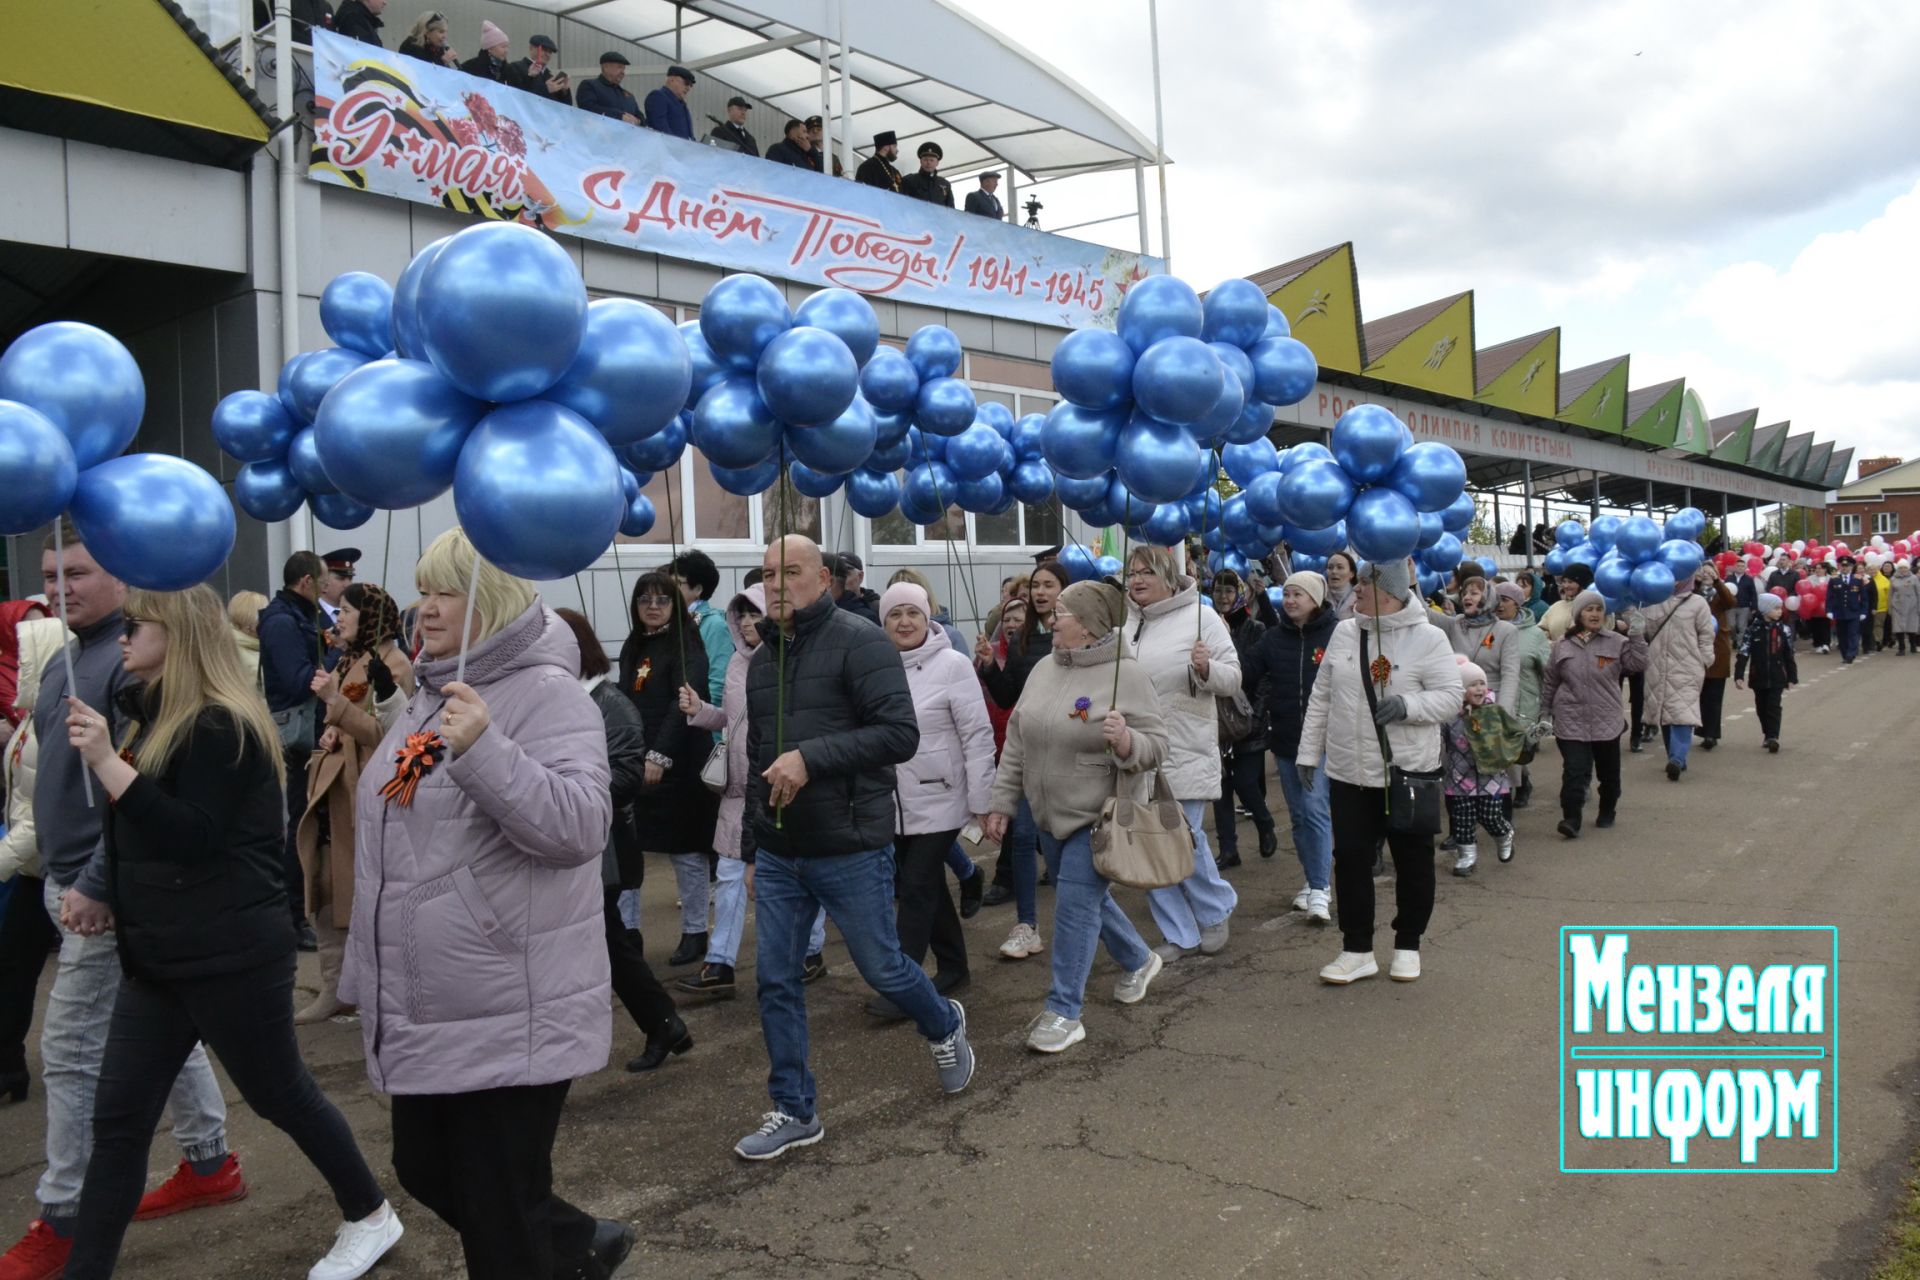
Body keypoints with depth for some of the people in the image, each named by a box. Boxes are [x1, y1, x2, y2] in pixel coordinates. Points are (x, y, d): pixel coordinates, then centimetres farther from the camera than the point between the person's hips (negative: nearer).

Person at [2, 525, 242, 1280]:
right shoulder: (63, 662, 13)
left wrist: (96, 883, -24)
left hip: (109, 891, -10)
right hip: (68, 881, 10)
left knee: (70, 1050, -1)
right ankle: (210, 1164, 29)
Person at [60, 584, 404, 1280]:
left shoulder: (222, 727, -17)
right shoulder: (155, 716, 11)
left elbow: (193, 838, -25)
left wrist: (107, 763, -29)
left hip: (231, 957, -8)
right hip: (156, 957, 8)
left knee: (281, 1095, 7)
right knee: (117, 1119, 8)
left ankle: (371, 1217, 27)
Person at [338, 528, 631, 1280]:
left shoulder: (545, 693, -14)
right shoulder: (430, 697, 13)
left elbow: (579, 826, -26)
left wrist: (485, 750, -36)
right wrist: (370, 977, 26)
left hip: (512, 1018, -9)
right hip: (424, 1013, 9)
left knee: (503, 1218, 3)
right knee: (427, 1174, 21)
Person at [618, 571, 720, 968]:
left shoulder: (686, 645, -7)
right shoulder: (632, 647, 13)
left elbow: (683, 704, -19)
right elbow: (625, 704, 15)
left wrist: (659, 756, -27)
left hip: (678, 764, -6)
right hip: (636, 763, 6)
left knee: (685, 850, 3)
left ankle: (694, 932, 16)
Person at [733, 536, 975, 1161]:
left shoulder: (858, 642, -11)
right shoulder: (761, 660, 11)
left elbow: (900, 733, -21)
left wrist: (811, 757, -28)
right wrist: (751, 847, 20)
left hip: (850, 850, -6)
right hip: (778, 853, 6)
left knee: (881, 968, 8)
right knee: (776, 981, 7)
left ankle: (945, 1026, 39)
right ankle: (794, 1111, 22)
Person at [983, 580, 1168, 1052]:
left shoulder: (1127, 676, -15)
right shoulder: (1044, 670, 4)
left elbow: (1156, 746, -13)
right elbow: (1016, 742, 9)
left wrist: (1126, 740, -34)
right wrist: (1002, 803, 7)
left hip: (1099, 815, -7)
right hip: (1049, 813, 7)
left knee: (1077, 902, -7)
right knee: (1087, 896, 19)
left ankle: (1064, 1011, 5)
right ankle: (1139, 960, 43)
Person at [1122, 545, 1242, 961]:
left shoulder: (1200, 617, -4)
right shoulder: (1123, 623, 9)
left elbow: (1233, 679, -6)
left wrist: (1207, 668, -23)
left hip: (1185, 752, -5)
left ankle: (1215, 910, 24)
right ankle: (1178, 935, 20)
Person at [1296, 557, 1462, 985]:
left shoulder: (1428, 638, -8)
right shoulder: (1344, 633, 5)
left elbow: (1450, 696, -9)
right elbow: (1322, 697, 10)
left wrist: (1408, 705, -26)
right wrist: (1308, 752, 9)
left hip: (1409, 772, -3)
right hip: (1349, 772, 4)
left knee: (1413, 862, 9)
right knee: (1350, 858, 5)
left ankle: (1408, 946, 25)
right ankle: (1357, 950, 16)